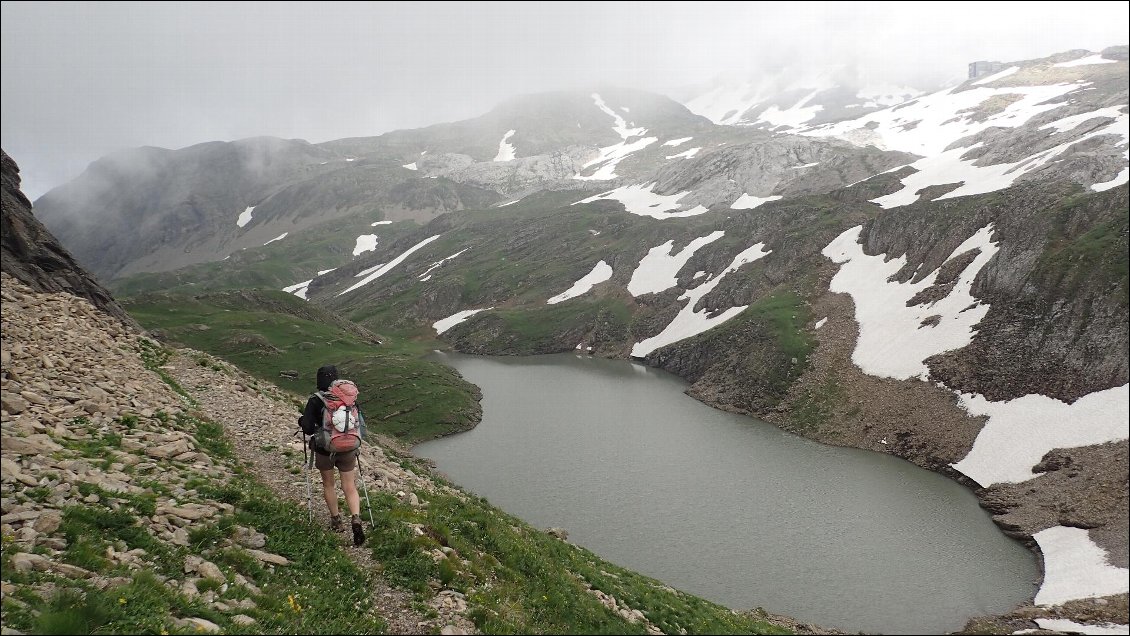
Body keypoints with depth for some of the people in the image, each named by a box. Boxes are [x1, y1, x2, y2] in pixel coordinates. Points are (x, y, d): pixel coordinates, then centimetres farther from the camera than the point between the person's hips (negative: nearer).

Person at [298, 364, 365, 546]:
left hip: (324, 449, -1)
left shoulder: (315, 401, -13)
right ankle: (356, 519, -14)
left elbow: (307, 428, -18)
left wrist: (302, 421, 4)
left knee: (328, 485, 21)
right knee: (350, 488, 8)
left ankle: (336, 521, 29)